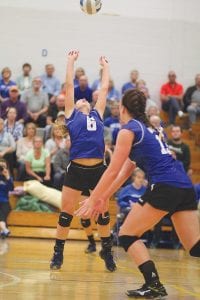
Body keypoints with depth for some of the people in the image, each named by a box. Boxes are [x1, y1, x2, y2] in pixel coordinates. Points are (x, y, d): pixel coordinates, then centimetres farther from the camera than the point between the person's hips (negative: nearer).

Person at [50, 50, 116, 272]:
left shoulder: (97, 114, 19)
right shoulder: (71, 114, 12)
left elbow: (104, 89, 25)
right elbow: (69, 85, 14)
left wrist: (105, 67, 34)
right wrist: (71, 62, 22)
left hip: (98, 170, 2)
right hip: (76, 169, -2)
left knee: (102, 213, 8)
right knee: (66, 213, 1)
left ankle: (107, 252, 22)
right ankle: (58, 253, 13)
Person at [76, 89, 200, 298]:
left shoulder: (128, 130, 1)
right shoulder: (147, 128, 26)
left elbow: (113, 171, -3)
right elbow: (126, 170, 28)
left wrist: (92, 200, 3)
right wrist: (104, 197, 29)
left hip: (164, 187, -8)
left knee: (127, 235, 5)